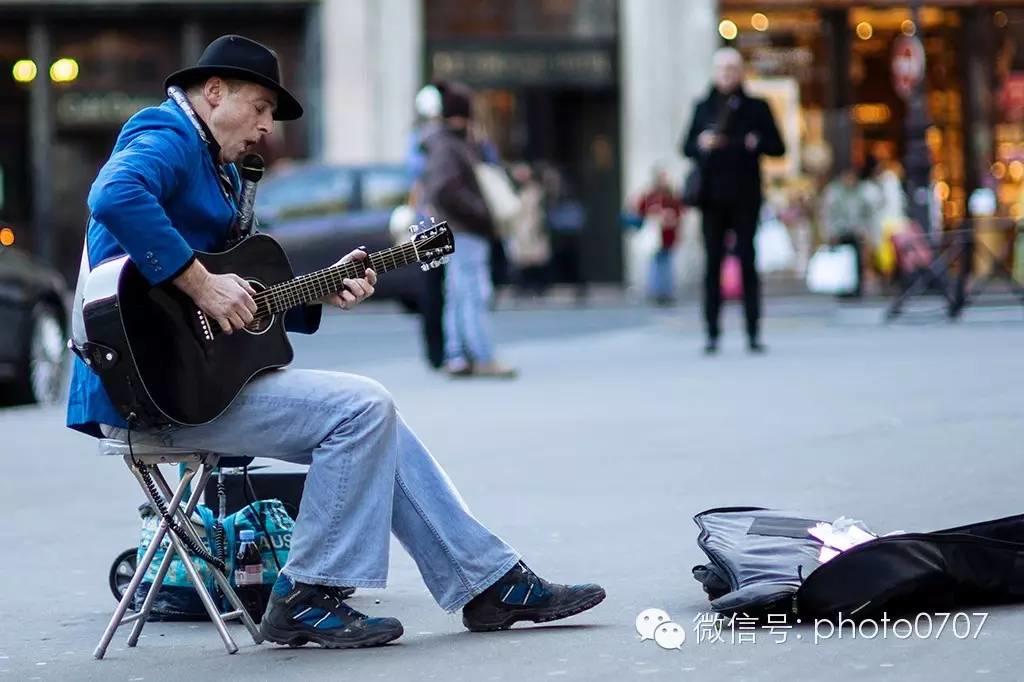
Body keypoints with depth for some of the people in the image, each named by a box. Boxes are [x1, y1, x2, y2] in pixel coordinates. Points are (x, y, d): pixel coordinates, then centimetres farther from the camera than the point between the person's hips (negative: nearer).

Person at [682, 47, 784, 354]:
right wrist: (701, 144, -7)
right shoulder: (703, 108, 12)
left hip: (745, 196, -2)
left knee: (747, 261, -3)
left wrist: (757, 143, -13)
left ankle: (753, 333, -1)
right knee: (713, 263, 0)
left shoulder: (756, 108, 7)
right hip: (712, 196, 2)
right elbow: (686, 147, 14)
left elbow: (778, 146, 7)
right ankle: (712, 333, 2)